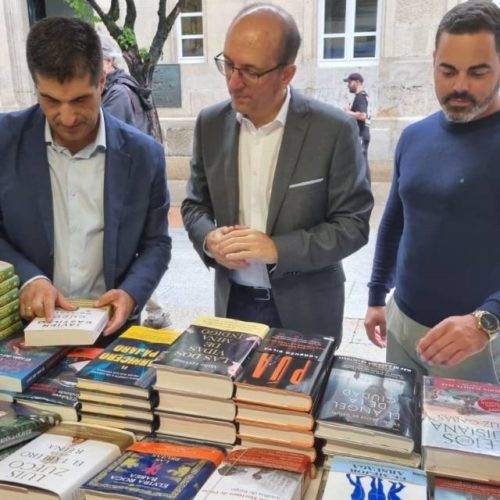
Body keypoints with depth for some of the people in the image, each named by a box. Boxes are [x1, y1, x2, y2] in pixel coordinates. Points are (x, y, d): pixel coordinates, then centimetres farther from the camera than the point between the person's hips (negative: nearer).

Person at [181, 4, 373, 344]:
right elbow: (195, 204, 7)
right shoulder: (210, 124, -3)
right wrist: (209, 238, -16)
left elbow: (353, 223, -13)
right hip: (233, 300, 4)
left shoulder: (334, 129, -15)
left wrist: (278, 249, -24)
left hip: (305, 307, -3)